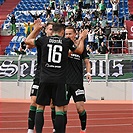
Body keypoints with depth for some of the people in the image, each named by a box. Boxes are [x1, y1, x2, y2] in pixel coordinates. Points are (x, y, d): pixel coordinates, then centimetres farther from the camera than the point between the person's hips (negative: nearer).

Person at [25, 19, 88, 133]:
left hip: (45, 79, 1)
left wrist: (36, 29, 31)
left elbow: (27, 41, 19)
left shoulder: (44, 40, 3)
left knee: (40, 107, 9)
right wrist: (82, 38, 38)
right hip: (59, 80, -1)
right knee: (59, 109, 3)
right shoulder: (67, 42, 3)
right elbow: (80, 50, 21)